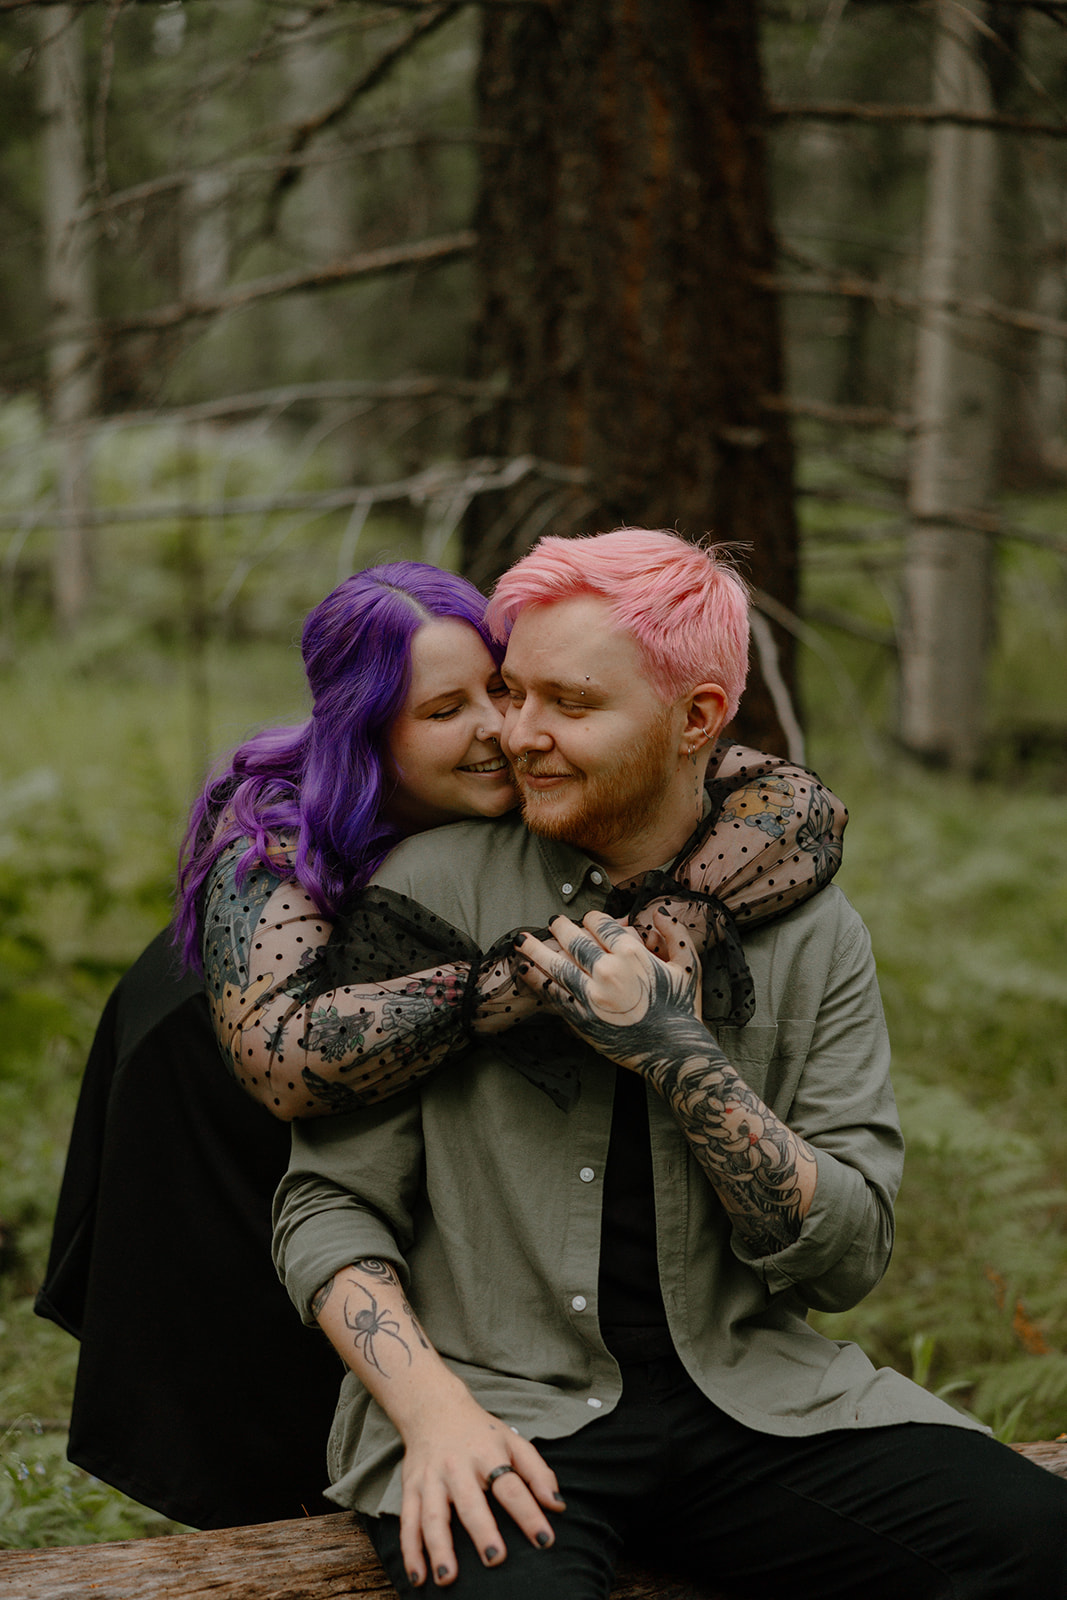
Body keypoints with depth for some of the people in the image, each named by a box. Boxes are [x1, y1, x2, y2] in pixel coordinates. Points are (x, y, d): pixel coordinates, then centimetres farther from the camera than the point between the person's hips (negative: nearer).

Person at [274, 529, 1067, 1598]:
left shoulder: (809, 932, 7)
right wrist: (432, 1410, -18)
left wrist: (681, 1057, -13)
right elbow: (328, 1205, 0)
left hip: (751, 1401, 4)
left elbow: (848, 1257, 0)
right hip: (496, 1402, -3)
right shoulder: (431, 891, 1)